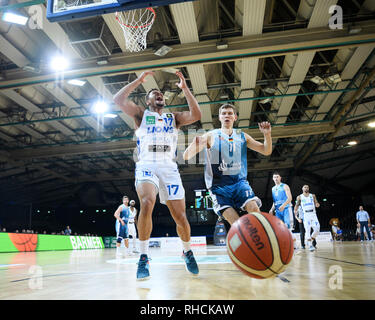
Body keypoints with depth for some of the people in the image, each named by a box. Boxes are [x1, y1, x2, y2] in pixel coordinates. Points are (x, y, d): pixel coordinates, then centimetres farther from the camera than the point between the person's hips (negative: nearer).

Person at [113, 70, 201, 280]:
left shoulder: (174, 118, 20)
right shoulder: (141, 114, 16)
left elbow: (196, 115, 3)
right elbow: (118, 100, 1)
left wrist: (185, 88, 3)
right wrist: (139, 80, 4)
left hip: (169, 168, 2)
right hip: (146, 166, -2)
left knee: (180, 216, -4)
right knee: (147, 204, -30)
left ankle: (187, 251, 23)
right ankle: (144, 257, -16)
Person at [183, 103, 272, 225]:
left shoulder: (242, 136, 12)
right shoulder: (211, 136, 2)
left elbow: (266, 151, 14)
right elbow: (186, 156, -5)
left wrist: (267, 134, -5)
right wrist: (194, 145, -28)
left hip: (239, 181, 2)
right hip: (219, 185, -2)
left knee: (254, 208, -22)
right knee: (236, 224, -15)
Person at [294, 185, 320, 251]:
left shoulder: (313, 196, 11)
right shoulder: (299, 197, 7)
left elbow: (316, 203, 9)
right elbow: (297, 205, 11)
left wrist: (317, 204, -15)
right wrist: (295, 210, -9)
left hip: (313, 214, 2)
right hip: (306, 215, -2)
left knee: (317, 229, -8)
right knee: (308, 230, -9)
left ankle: (312, 239, 18)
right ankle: (310, 245, -4)